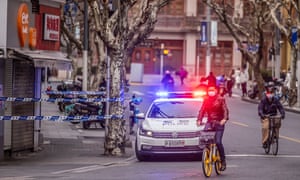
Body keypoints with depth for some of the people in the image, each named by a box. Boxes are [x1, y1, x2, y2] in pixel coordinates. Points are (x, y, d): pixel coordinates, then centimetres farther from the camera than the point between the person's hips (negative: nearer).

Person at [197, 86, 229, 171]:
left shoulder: (220, 99, -3)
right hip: (210, 122, 4)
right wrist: (199, 120, -14)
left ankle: (223, 161, 0)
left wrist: (224, 119, -29)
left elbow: (225, 110, -11)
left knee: (218, 142, -12)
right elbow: (202, 110, 2)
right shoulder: (206, 100, 7)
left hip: (219, 123, -4)